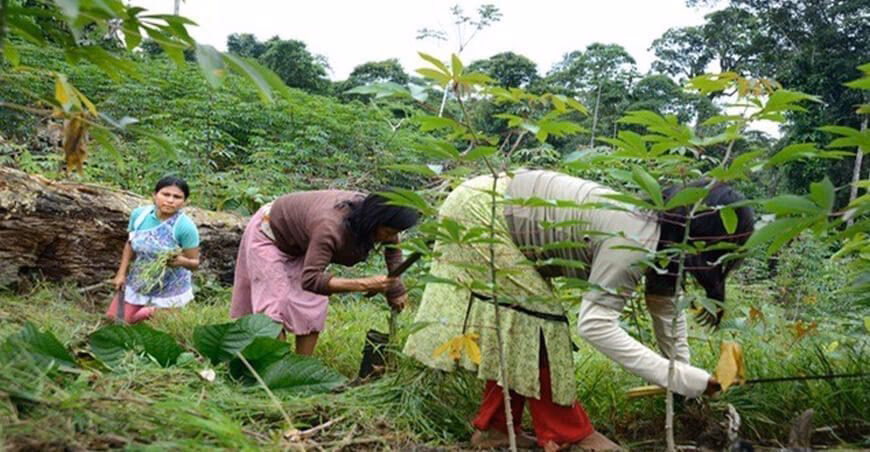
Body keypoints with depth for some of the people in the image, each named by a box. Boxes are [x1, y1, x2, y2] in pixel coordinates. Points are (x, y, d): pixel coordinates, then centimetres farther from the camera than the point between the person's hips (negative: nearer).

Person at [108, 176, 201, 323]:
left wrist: (181, 261, -40)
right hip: (138, 281, 4)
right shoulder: (139, 214, -15)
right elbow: (130, 245, 1)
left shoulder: (185, 226, -27)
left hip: (169, 288, -4)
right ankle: (152, 309, 38)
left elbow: (195, 263, -19)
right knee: (114, 316, 14)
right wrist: (121, 273, -1)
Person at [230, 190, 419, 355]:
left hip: (299, 243, 7)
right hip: (268, 233, -7)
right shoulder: (331, 227, -46)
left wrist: (395, 288, -10)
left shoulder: (371, 211, -23)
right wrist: (363, 284, -55)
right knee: (276, 303, -14)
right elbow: (310, 279, -48)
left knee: (312, 307, -2)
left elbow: (393, 247, -2)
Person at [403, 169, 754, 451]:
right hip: (480, 212, -9)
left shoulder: (659, 230, 2)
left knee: (519, 326, 10)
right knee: (538, 316, -8)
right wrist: (682, 379, -29)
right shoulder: (635, 240, -27)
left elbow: (664, 302, 13)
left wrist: (684, 371, 10)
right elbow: (596, 323, -31)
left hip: (495, 209, 9)